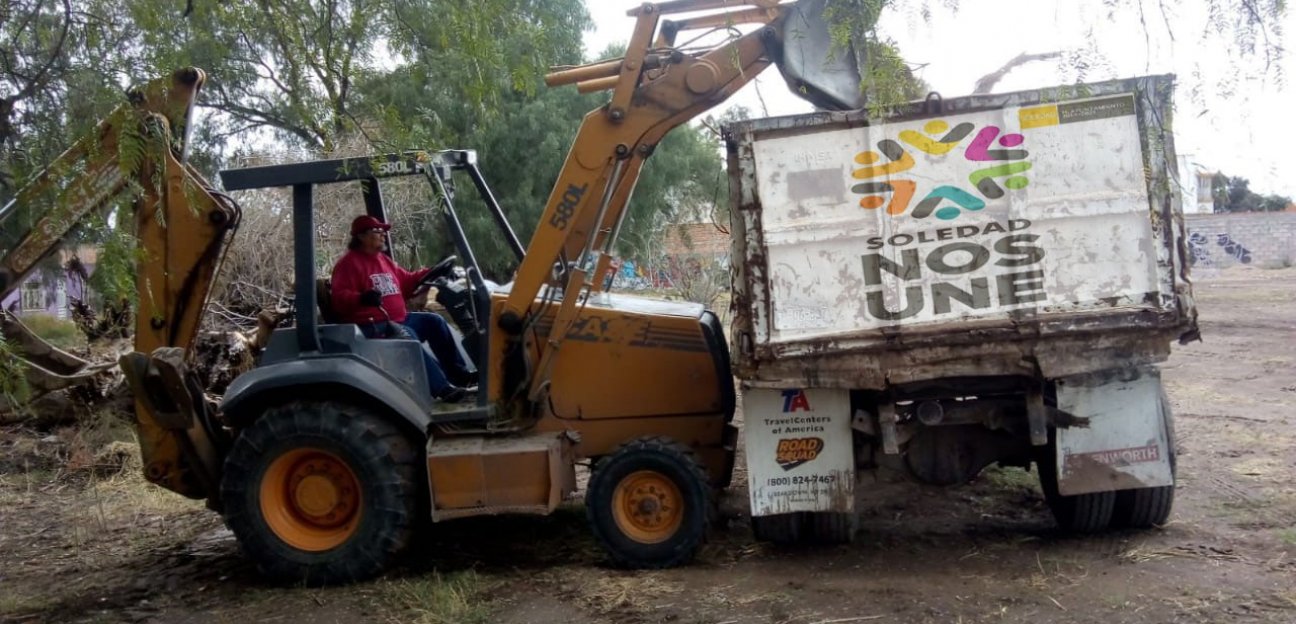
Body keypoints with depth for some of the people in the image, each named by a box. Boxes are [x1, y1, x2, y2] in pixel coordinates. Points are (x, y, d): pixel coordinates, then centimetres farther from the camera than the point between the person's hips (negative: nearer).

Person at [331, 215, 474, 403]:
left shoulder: (383, 260, 19)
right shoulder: (349, 263, -10)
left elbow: (406, 281, 29)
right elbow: (339, 298, -20)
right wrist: (361, 298, -41)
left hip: (398, 319, 10)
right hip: (371, 325, -10)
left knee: (434, 321, 4)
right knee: (407, 336, -34)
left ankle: (458, 373, 6)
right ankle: (442, 388, -41)